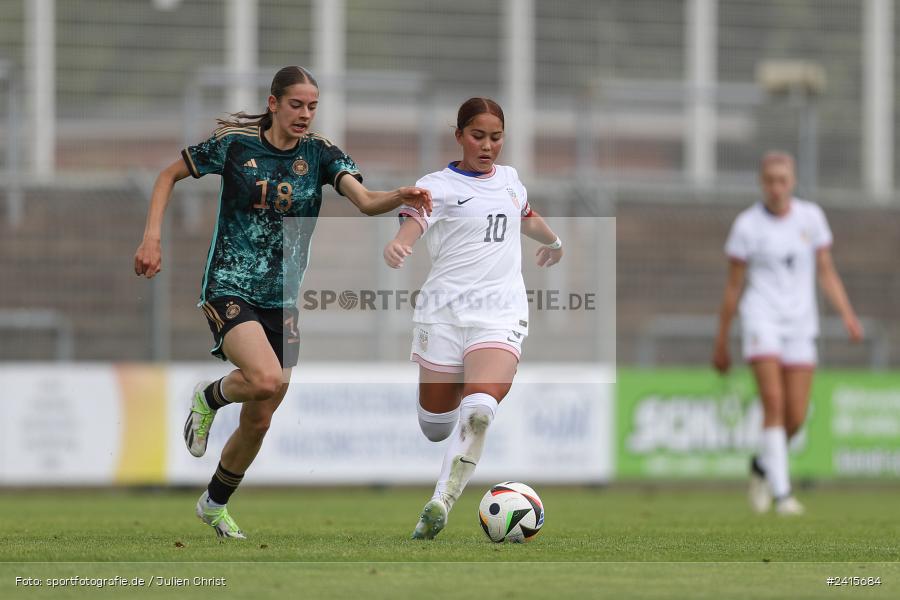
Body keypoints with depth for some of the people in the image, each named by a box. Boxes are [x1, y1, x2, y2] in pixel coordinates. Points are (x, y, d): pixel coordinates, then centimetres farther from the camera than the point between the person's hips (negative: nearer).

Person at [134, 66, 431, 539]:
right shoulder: (234, 144, -7)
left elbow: (366, 201, -16)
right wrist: (152, 238, -5)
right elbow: (169, 176, 6)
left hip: (282, 299, 4)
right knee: (265, 379, -31)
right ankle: (208, 398, 3)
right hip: (230, 287, -4)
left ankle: (215, 503, 33)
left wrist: (401, 197, -38)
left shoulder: (319, 153, -1)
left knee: (258, 421, 9)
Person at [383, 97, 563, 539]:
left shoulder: (509, 179, 15)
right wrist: (397, 245, -48)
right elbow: (414, 219, -24)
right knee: (436, 427, 6)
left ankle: (441, 502, -23)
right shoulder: (438, 185, -2)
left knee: (479, 407, -25)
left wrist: (553, 241, 58)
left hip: (501, 312, 2)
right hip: (444, 311, -2)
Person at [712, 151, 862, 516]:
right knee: (773, 402, -21)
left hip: (800, 322, 3)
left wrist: (848, 315, -6)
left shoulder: (811, 217, 5)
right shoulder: (747, 225, -2)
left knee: (796, 418, 0)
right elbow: (733, 285, 3)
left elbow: (826, 273, 9)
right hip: (762, 318, -3)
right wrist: (721, 344, 4)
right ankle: (781, 493, -20)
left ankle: (762, 465, 30)